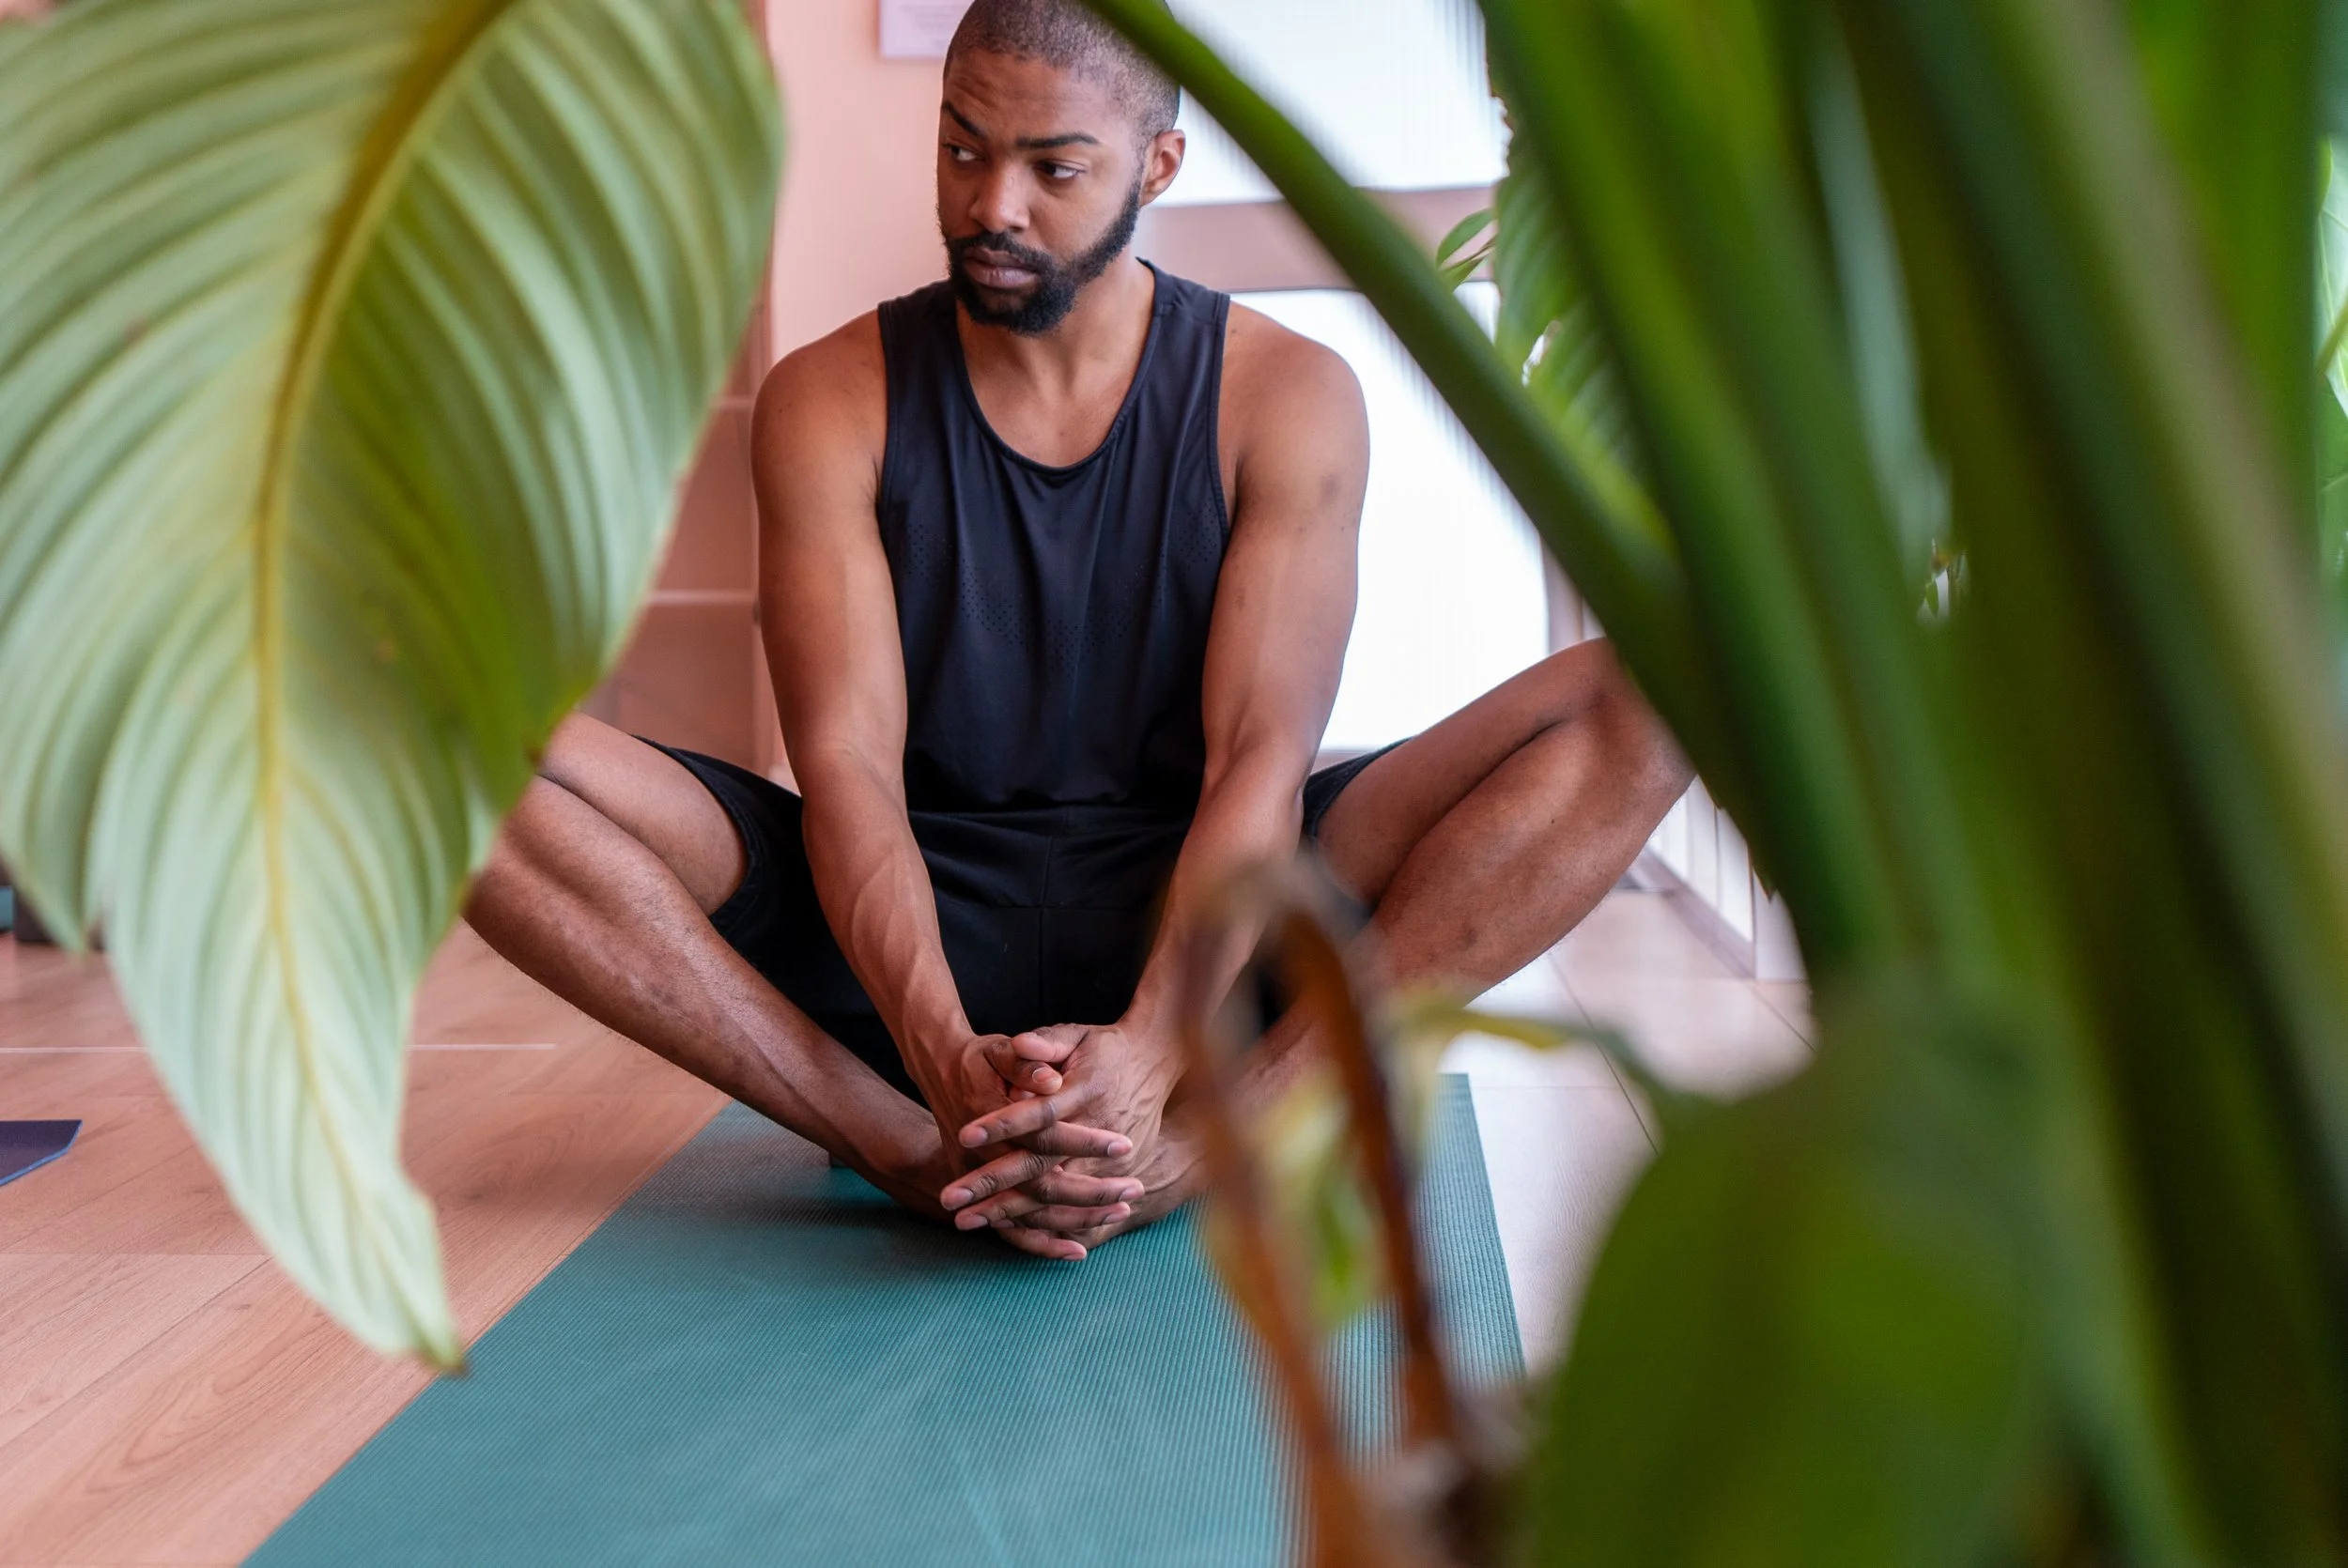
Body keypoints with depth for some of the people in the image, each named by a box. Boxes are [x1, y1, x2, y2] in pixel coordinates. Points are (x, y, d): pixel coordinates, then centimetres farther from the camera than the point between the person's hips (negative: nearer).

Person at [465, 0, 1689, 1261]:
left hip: (1200, 923, 0)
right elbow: (846, 759, -13)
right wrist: (945, 1055, -32)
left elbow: (1261, 757, -13)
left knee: (1647, 700, -23)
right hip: (904, 939, 0)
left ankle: (1199, 1142, -33)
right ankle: (910, 1154, -29)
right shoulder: (831, 400, -2)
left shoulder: (1286, 396, -2)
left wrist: (1146, 1051, -32)